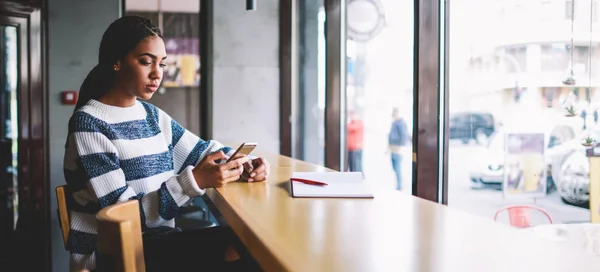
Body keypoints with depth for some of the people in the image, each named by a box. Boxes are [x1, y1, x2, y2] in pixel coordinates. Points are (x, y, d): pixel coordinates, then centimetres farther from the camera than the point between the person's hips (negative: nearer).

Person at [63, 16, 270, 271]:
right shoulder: (88, 124, -14)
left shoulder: (152, 115, 9)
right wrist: (195, 181, -29)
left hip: (156, 241, 7)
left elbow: (204, 150, 16)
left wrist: (243, 164, -7)